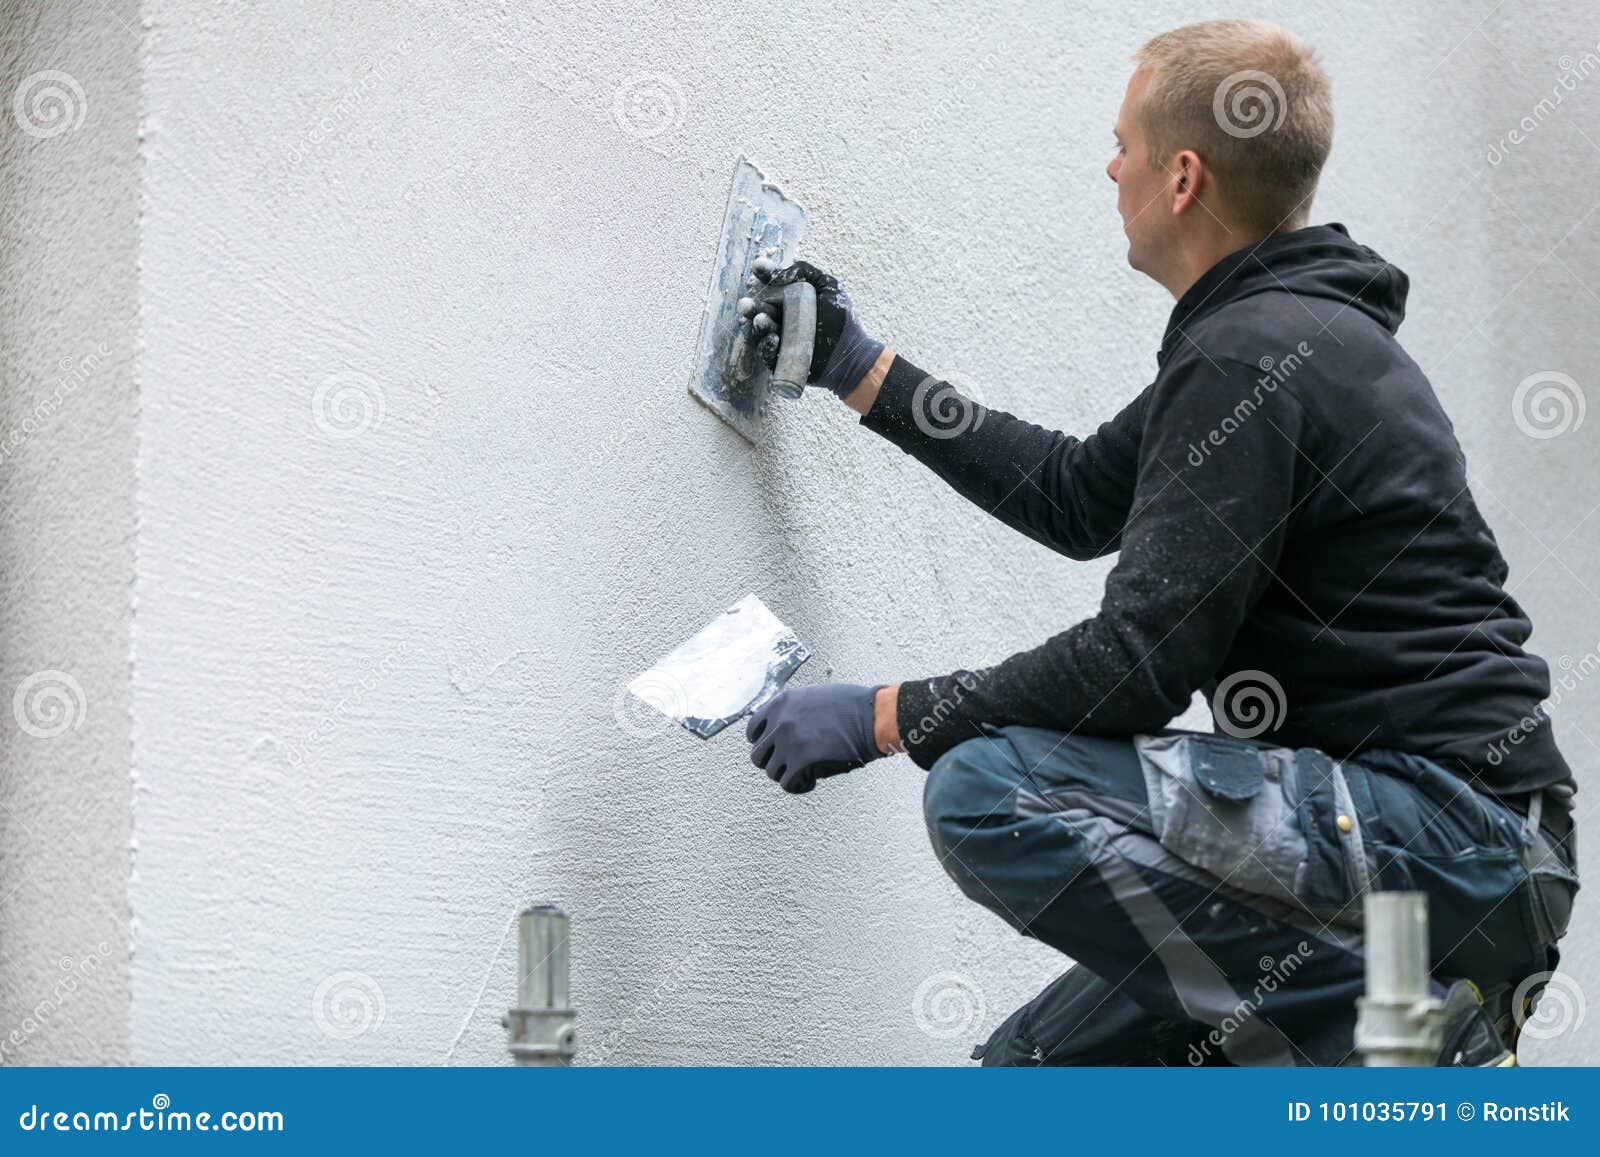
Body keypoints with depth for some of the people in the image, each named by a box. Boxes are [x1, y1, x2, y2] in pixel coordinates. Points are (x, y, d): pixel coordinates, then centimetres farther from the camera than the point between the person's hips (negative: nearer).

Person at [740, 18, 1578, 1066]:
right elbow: (1080, 497, 30)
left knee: (990, 790, -20)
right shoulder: (1291, 331, 17)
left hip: (1444, 833, -10)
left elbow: (1139, 664, -20)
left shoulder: (1253, 358, -16)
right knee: (1040, 1064, 15)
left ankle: (1353, 1039, -16)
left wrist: (884, 717, -10)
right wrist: (865, 375, 33)